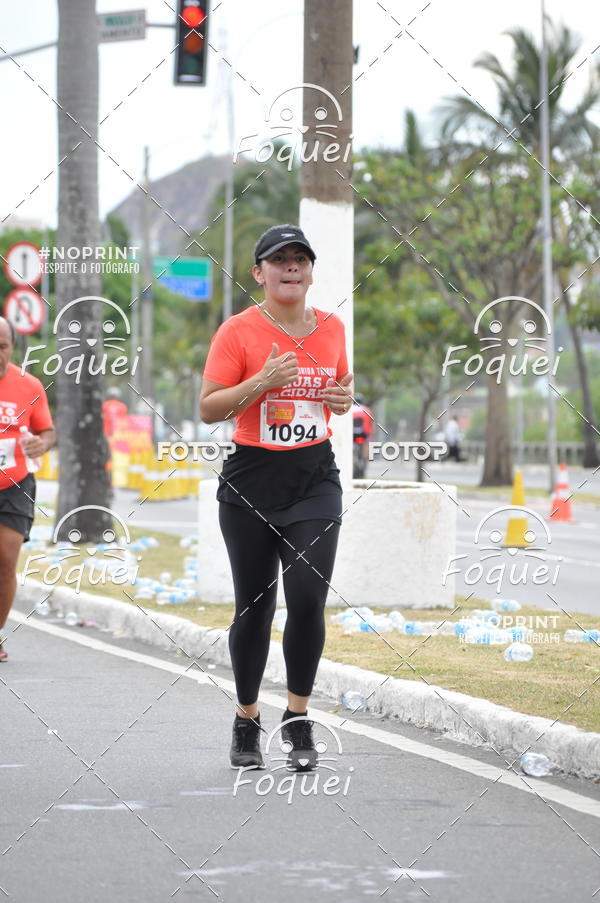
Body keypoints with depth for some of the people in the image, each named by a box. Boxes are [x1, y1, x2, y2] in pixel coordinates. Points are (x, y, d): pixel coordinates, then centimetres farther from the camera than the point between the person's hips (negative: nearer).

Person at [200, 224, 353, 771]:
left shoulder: (332, 328, 8)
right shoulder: (238, 331, -5)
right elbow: (208, 409, -8)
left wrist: (344, 398, 0)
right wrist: (262, 381, -21)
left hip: (315, 478, 2)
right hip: (251, 480, -2)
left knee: (308, 598, -12)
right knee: (254, 606, 5)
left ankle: (298, 719, 3)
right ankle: (247, 721, 22)